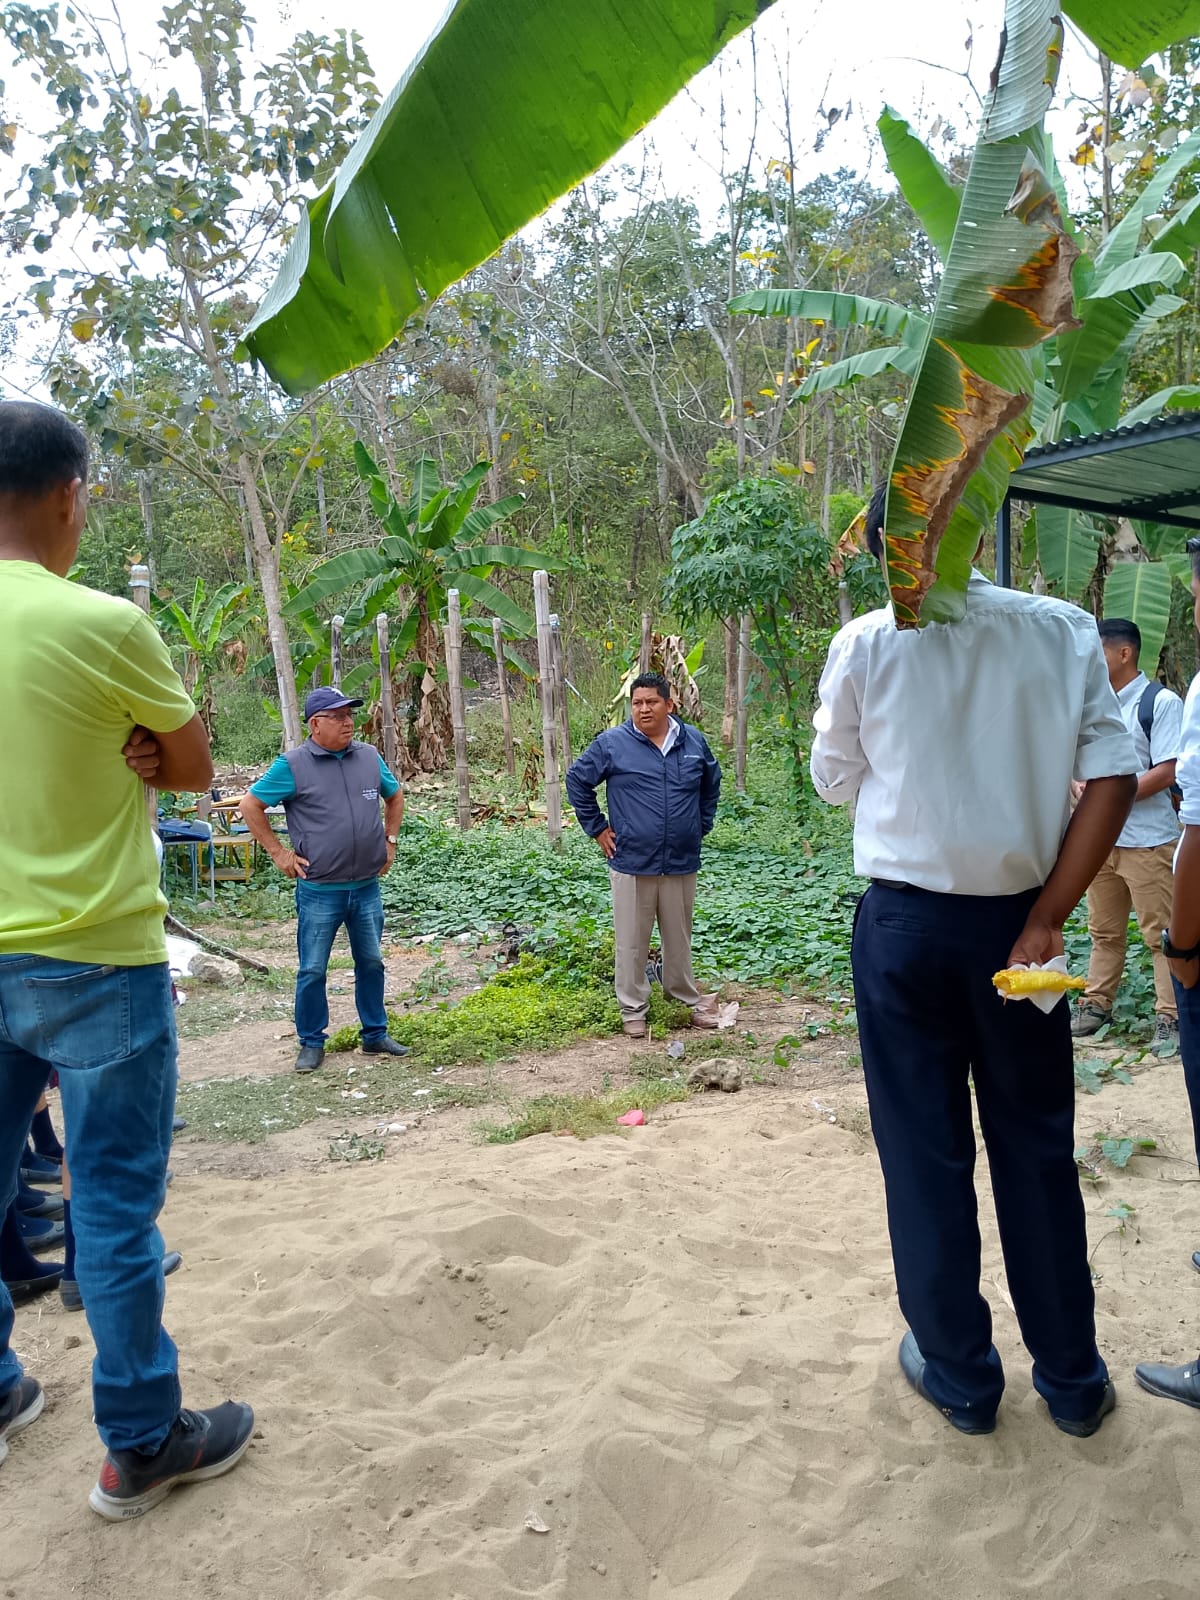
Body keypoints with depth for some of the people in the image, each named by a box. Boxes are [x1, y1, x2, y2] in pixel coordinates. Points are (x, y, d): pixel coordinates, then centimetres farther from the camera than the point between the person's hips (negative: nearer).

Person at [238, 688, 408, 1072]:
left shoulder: (369, 757, 5)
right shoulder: (293, 765, -8)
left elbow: (395, 796, 21)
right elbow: (250, 805, -3)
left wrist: (390, 840, 13)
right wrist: (278, 852, -6)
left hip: (367, 887, 4)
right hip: (319, 892, -4)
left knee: (371, 963, 13)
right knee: (312, 970, 3)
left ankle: (375, 1034, 27)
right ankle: (311, 1043, 17)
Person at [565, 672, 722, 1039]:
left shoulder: (693, 741, 4)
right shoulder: (612, 744, -6)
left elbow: (712, 783, 21)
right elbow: (577, 780, 4)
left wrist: (701, 825, 15)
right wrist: (597, 828, 1)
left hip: (682, 862, 3)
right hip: (632, 862, -2)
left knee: (679, 937, 15)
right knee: (632, 941, 5)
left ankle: (689, 998, 32)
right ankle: (633, 1009, 19)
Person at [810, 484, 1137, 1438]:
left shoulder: (866, 644, -8)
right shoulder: (1064, 632, -3)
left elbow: (835, 780, 4)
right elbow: (1114, 776, -8)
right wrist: (1045, 923, -7)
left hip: (906, 923, -2)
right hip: (1016, 919, 2)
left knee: (925, 1153, 12)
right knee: (1038, 1150, 16)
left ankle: (960, 1377, 26)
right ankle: (1072, 1380, 29)